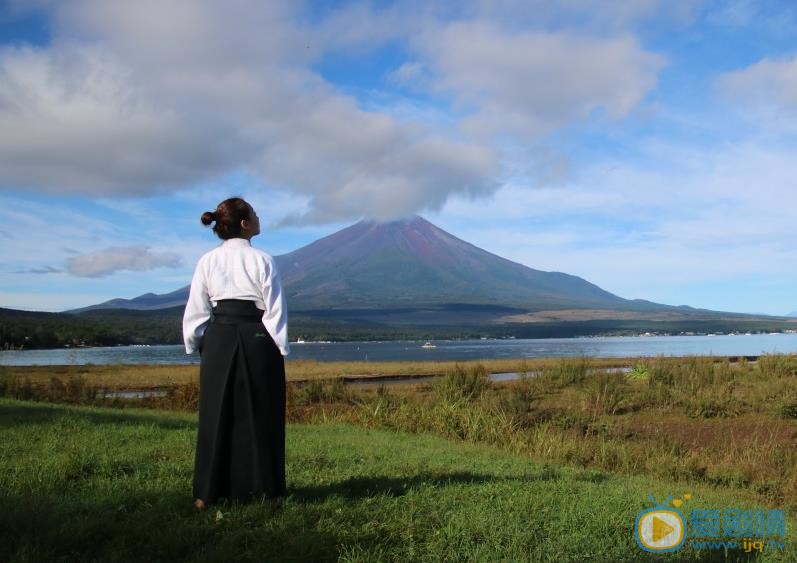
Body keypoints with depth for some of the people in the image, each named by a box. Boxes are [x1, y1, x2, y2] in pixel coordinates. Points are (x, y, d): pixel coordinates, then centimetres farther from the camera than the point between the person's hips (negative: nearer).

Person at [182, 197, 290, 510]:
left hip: (219, 341, 3)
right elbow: (275, 309, -5)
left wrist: (194, 345, 15)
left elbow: (196, 310, 4)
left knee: (216, 414, 10)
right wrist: (281, 348, 2)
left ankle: (208, 492, 14)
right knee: (260, 414, 7)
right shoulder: (262, 261, -6)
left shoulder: (207, 262, 2)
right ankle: (263, 489, 13)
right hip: (257, 341, -3)